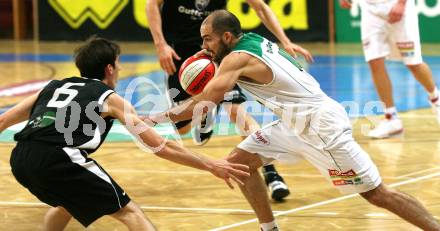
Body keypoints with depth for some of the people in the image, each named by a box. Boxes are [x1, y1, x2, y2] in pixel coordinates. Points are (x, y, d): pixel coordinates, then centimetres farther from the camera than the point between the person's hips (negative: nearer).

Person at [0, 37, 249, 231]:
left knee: (69, 202, 36)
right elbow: (161, 147, 12)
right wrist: (211, 165, 17)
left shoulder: (54, 86, 30)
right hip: (56, 159, -6)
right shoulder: (111, 99, 15)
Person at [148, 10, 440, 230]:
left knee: (377, 193, -5)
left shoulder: (237, 58, -17)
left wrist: (158, 118, -13)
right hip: (296, 123, 9)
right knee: (240, 161, 6)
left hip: (322, 125, -9)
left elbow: (205, 103, -21)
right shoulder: (254, 41, 8)